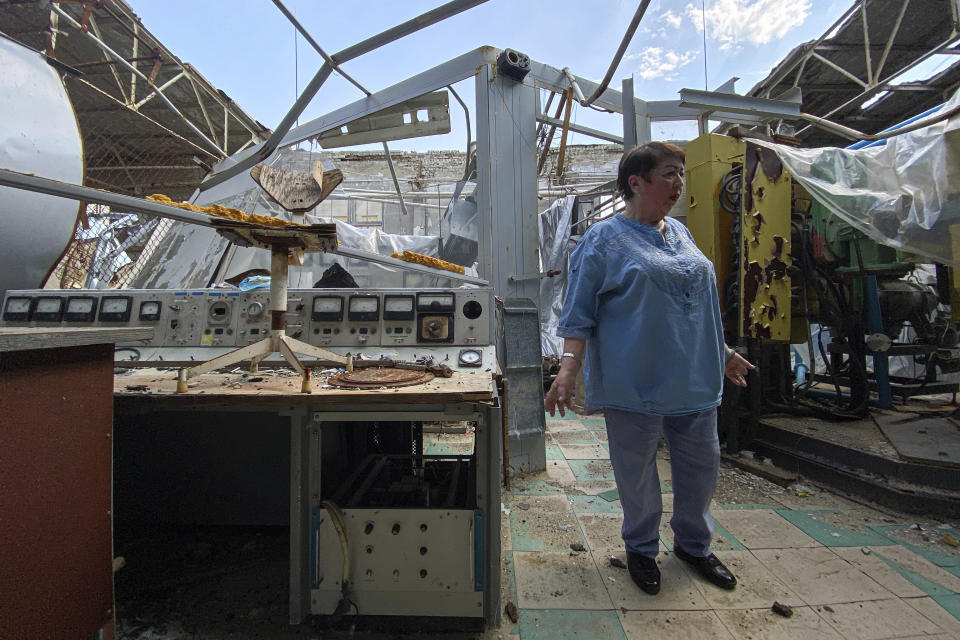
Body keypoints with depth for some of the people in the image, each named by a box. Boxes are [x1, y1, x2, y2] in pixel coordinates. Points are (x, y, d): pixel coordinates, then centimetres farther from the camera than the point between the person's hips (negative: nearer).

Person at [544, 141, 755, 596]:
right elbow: (578, 314, -10)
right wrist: (569, 367, -21)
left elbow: (700, 303, 21)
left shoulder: (680, 233, 13)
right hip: (634, 382, -6)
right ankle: (641, 549, 33)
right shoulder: (604, 239, -7)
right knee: (637, 469, 8)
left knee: (702, 463, 16)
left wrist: (723, 352, 23)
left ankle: (694, 544, 40)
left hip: (694, 378, 7)